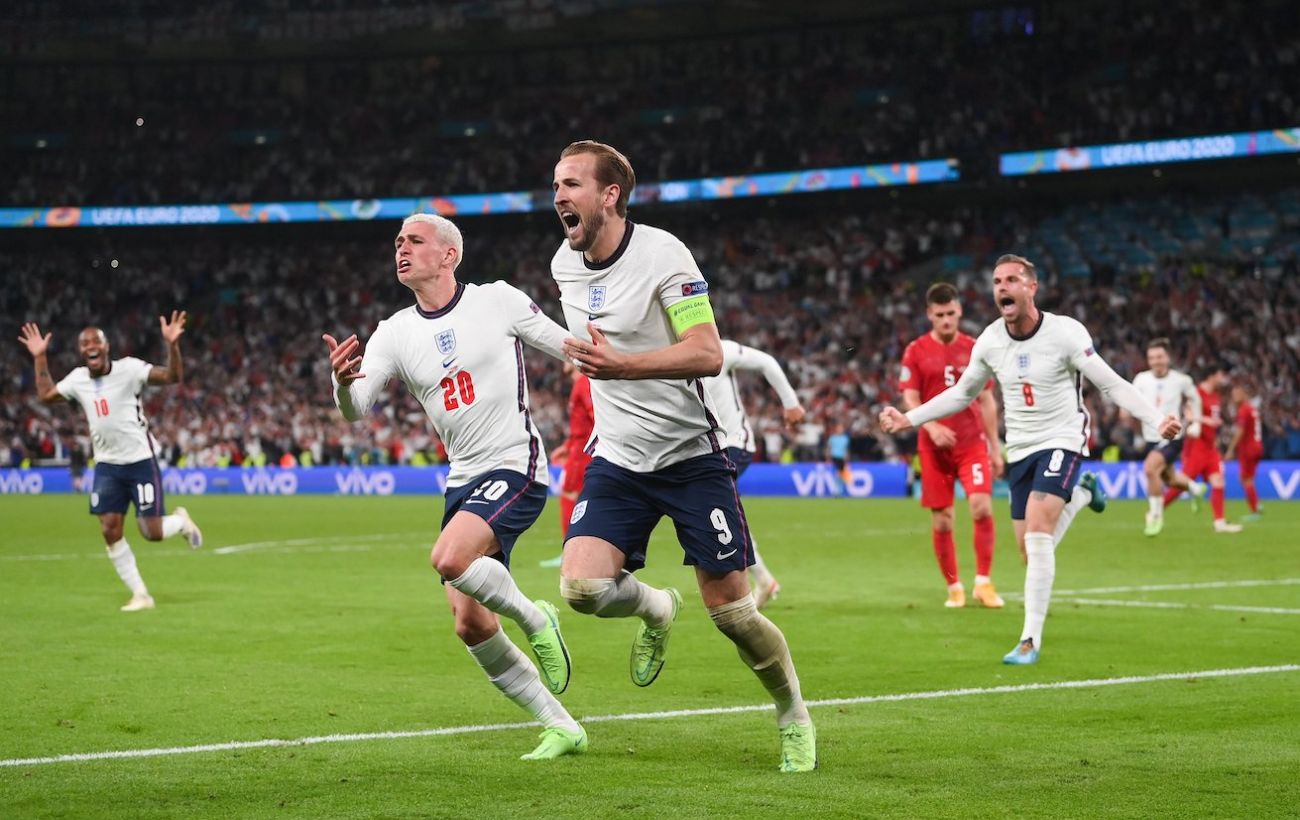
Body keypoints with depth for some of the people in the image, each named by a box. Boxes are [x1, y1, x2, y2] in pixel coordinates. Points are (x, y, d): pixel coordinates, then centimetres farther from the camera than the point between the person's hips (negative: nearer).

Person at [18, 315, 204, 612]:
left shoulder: (129, 369, -12)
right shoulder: (77, 379, 4)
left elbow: (173, 377, -21)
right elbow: (46, 395, 20)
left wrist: (172, 345, -36)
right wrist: (39, 358, 15)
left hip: (140, 462, -5)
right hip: (106, 465, 5)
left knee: (152, 532, -6)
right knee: (110, 531, -3)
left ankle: (181, 521, 30)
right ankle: (140, 595, 8)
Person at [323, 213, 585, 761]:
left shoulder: (498, 300, -4)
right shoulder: (395, 333, 5)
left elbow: (571, 349, 5)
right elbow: (355, 409, -7)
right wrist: (341, 380, -28)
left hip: (515, 467, -6)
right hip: (463, 482, 6)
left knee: (449, 558, -30)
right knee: (470, 625, 0)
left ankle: (533, 617, -2)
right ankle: (561, 728, 13)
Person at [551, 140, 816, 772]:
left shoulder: (662, 254, -15)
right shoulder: (564, 264, 5)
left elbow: (708, 354, -25)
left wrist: (620, 365, -35)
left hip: (690, 453, -5)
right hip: (617, 458, 5)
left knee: (731, 611, -4)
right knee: (582, 585, -18)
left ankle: (794, 718, 21)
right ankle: (655, 610, 17)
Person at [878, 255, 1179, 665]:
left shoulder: (1065, 332, -15)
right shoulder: (989, 342, -2)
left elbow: (1111, 385, -10)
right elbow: (962, 393, 15)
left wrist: (1157, 419, -22)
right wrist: (908, 419, 9)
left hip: (1062, 440, -5)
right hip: (1019, 448, 5)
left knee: (1037, 535, -21)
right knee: (1030, 551, 5)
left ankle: (1031, 639, -16)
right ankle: (1081, 492, 38)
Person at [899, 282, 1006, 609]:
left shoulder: (974, 349, 7)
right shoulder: (916, 351, 2)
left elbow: (987, 401, 11)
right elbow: (910, 399, -2)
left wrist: (995, 447, 9)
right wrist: (931, 426, -21)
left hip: (973, 442, 0)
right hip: (934, 446, 0)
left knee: (982, 506, -17)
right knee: (941, 520, 1)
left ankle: (983, 582, -7)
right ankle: (954, 587, 15)